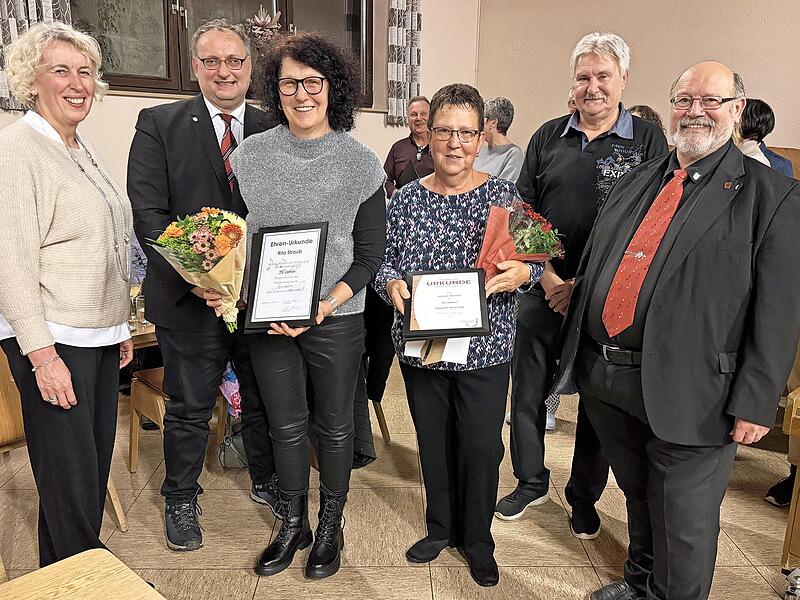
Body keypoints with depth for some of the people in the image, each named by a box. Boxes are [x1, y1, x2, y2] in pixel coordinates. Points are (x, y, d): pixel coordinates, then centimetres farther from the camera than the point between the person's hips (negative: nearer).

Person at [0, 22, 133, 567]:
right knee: (71, 482, 1)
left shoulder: (80, 148, 15)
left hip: (99, 336, 8)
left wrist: (122, 326, 19)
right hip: (52, 340, -8)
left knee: (95, 471, 16)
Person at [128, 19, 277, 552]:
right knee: (190, 407, 13)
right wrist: (193, 277, -22)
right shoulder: (159, 124, -3)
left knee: (264, 398, 18)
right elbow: (149, 212, -10)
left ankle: (266, 481, 42)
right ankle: (180, 500, 37)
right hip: (190, 298, -2)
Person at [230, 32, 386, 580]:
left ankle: (331, 526, 34)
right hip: (267, 318, 2)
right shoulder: (251, 156, 1)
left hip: (337, 317, -2)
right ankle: (293, 524, 36)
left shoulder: (361, 163, -5)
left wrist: (326, 305, -17)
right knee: (286, 425, 15)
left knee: (334, 425, 13)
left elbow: (371, 255, -5)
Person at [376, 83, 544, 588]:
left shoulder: (503, 195, -3)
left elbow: (533, 262, -1)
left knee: (482, 446, 6)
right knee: (434, 442, 16)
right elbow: (383, 260, 5)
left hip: (485, 350, -2)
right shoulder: (407, 199, 2)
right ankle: (441, 527, 40)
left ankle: (477, 539, 32)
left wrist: (521, 273, -23)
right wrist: (392, 282, -16)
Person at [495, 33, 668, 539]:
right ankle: (531, 482, 32)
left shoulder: (648, 141, -1)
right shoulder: (549, 136, 7)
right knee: (528, 391, 10)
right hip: (545, 290, 3)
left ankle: (585, 498, 30)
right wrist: (545, 273, -8)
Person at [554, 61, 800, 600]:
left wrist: (756, 404, -12)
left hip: (686, 394, -5)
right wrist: (576, 347, 12)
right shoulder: (636, 182, 11)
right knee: (636, 496, 25)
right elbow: (593, 266, 16)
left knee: (683, 525, 10)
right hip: (604, 377, 6)